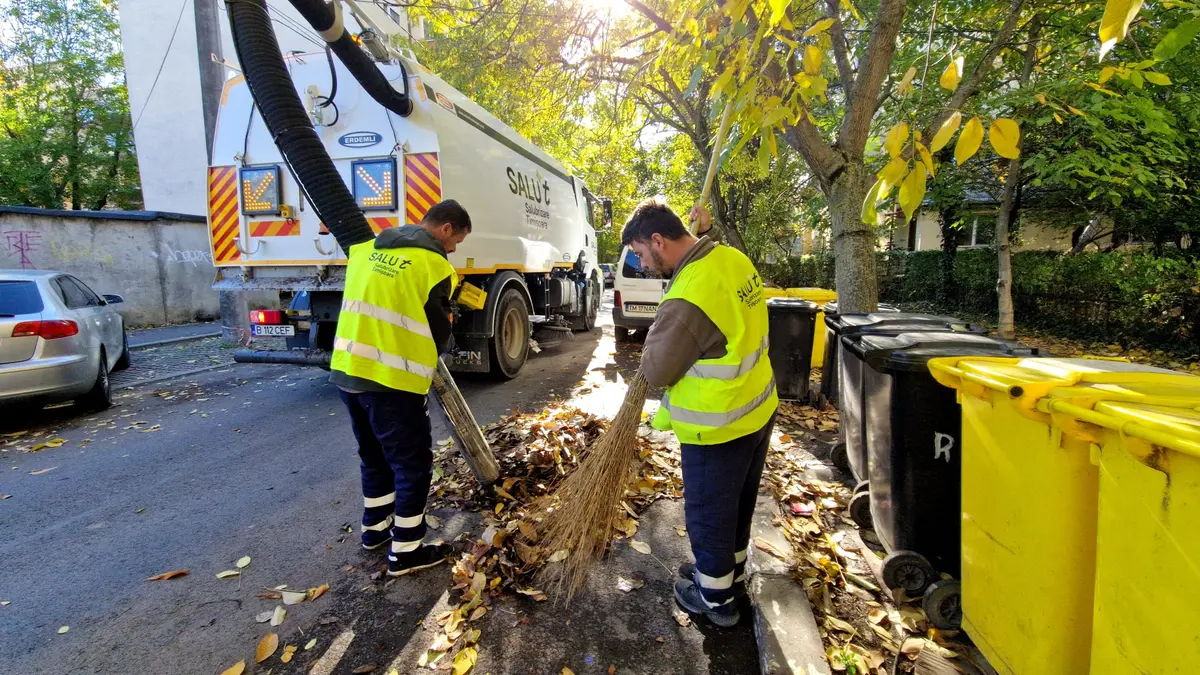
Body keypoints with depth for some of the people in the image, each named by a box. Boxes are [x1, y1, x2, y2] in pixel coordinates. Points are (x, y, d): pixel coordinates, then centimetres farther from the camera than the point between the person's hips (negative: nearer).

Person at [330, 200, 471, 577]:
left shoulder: (367, 248, 11)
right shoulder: (435, 266, -11)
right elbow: (439, 331, -4)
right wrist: (430, 359, 17)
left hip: (346, 370, 8)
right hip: (392, 380, -8)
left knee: (374, 455, 24)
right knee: (413, 463, 7)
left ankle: (375, 528, 40)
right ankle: (405, 551, 17)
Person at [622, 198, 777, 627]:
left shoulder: (688, 299, -30)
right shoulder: (733, 256, -3)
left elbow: (656, 372, -20)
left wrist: (656, 331, 0)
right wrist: (708, 230, 18)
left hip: (718, 427, -9)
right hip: (759, 408, 9)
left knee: (709, 512, 14)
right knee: (738, 503, 26)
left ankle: (716, 598, 36)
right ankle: (731, 574, 48)